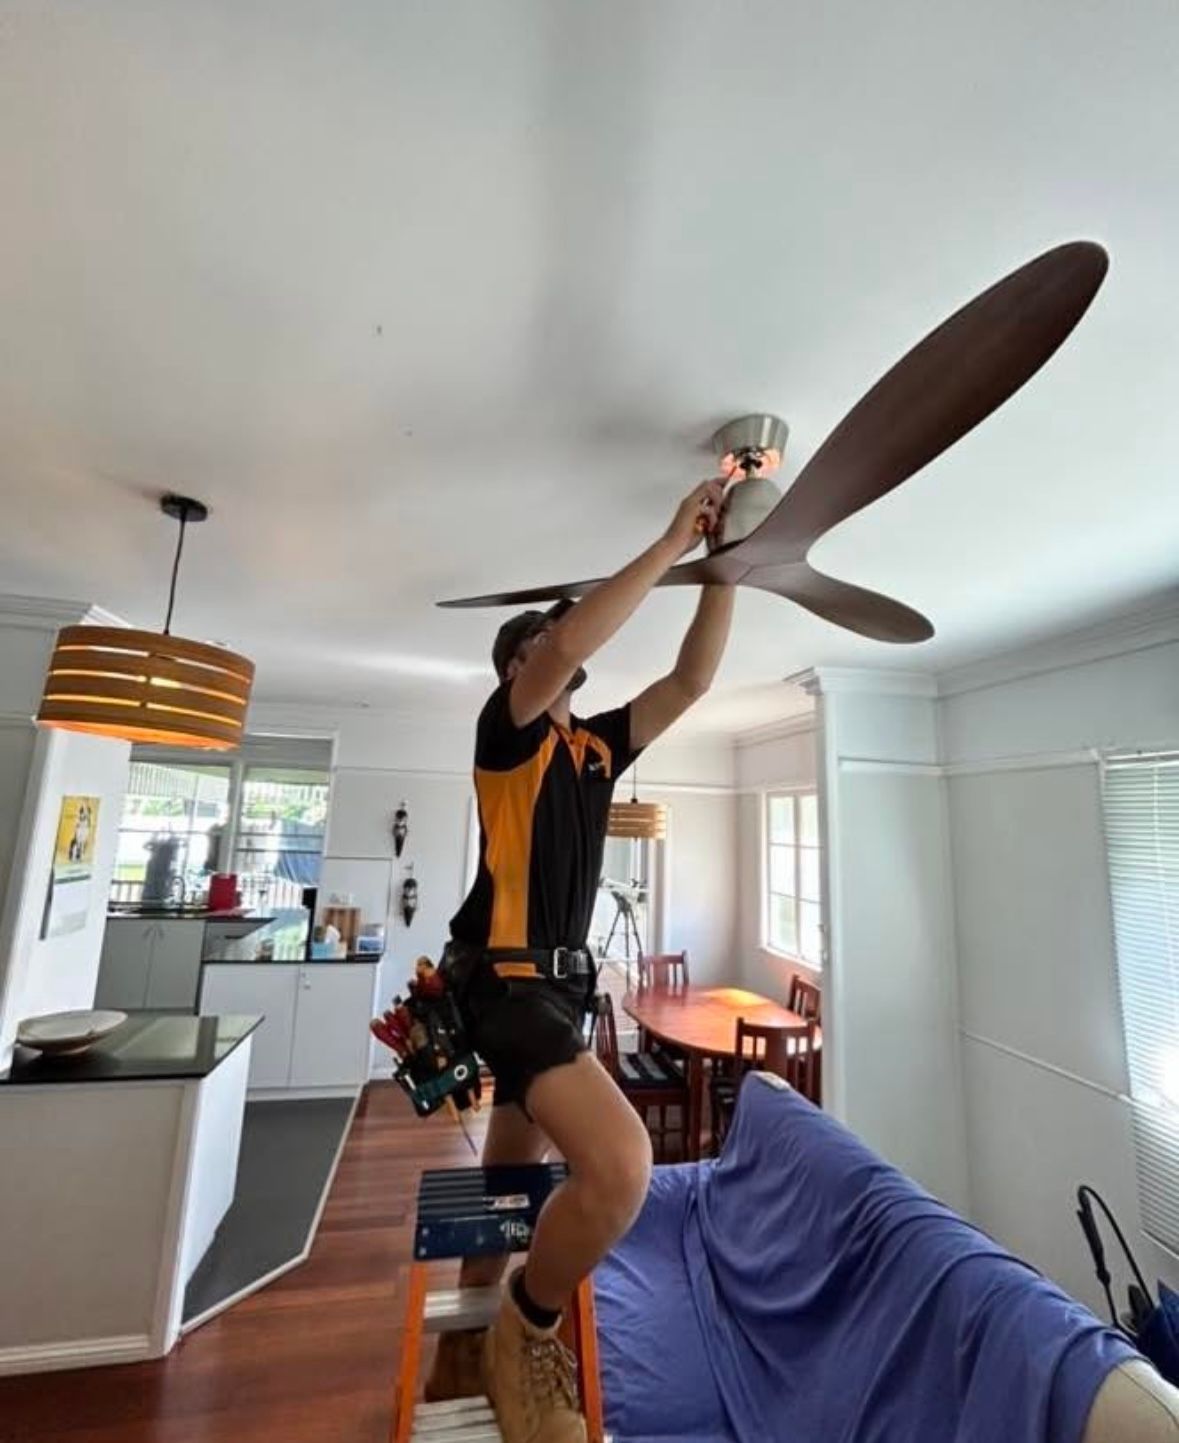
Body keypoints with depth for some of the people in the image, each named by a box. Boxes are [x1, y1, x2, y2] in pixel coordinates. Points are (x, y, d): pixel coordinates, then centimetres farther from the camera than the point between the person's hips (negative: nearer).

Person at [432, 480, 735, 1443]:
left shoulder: (598, 744, 12)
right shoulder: (507, 729, -7)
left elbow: (691, 679, 8)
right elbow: (575, 646, -26)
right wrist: (672, 544, -16)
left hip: (561, 980, 8)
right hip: (510, 976, -8)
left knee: (514, 1179, 22)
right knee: (620, 1164, -24)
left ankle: (470, 1350, 47)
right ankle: (527, 1333, 6)